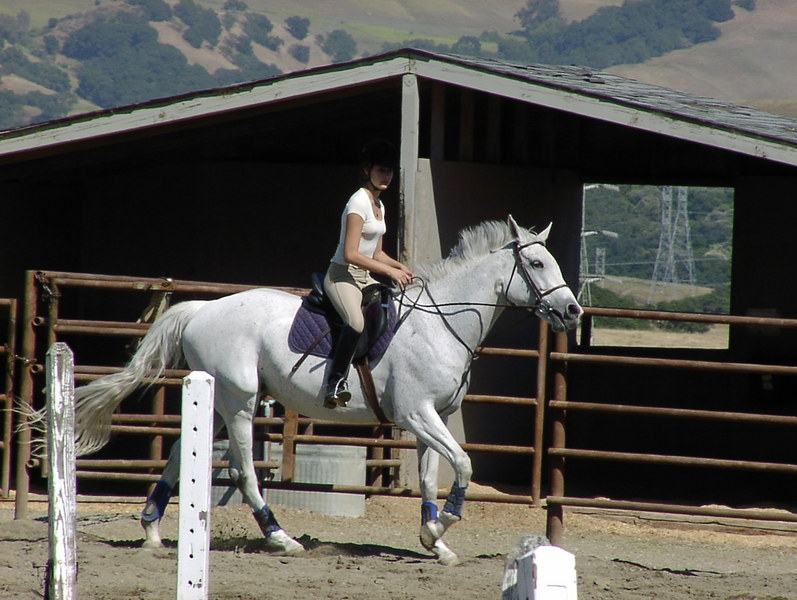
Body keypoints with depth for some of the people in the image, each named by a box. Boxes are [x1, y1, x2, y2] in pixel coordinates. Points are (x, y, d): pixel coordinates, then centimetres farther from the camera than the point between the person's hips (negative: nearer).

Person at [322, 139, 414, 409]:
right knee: (356, 322, -35)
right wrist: (389, 271, -19)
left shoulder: (379, 205, 16)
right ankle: (335, 384, -32)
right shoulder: (359, 202, -13)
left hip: (365, 277, 10)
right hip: (342, 275, -10)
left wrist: (399, 266, 5)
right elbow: (350, 254, -20)